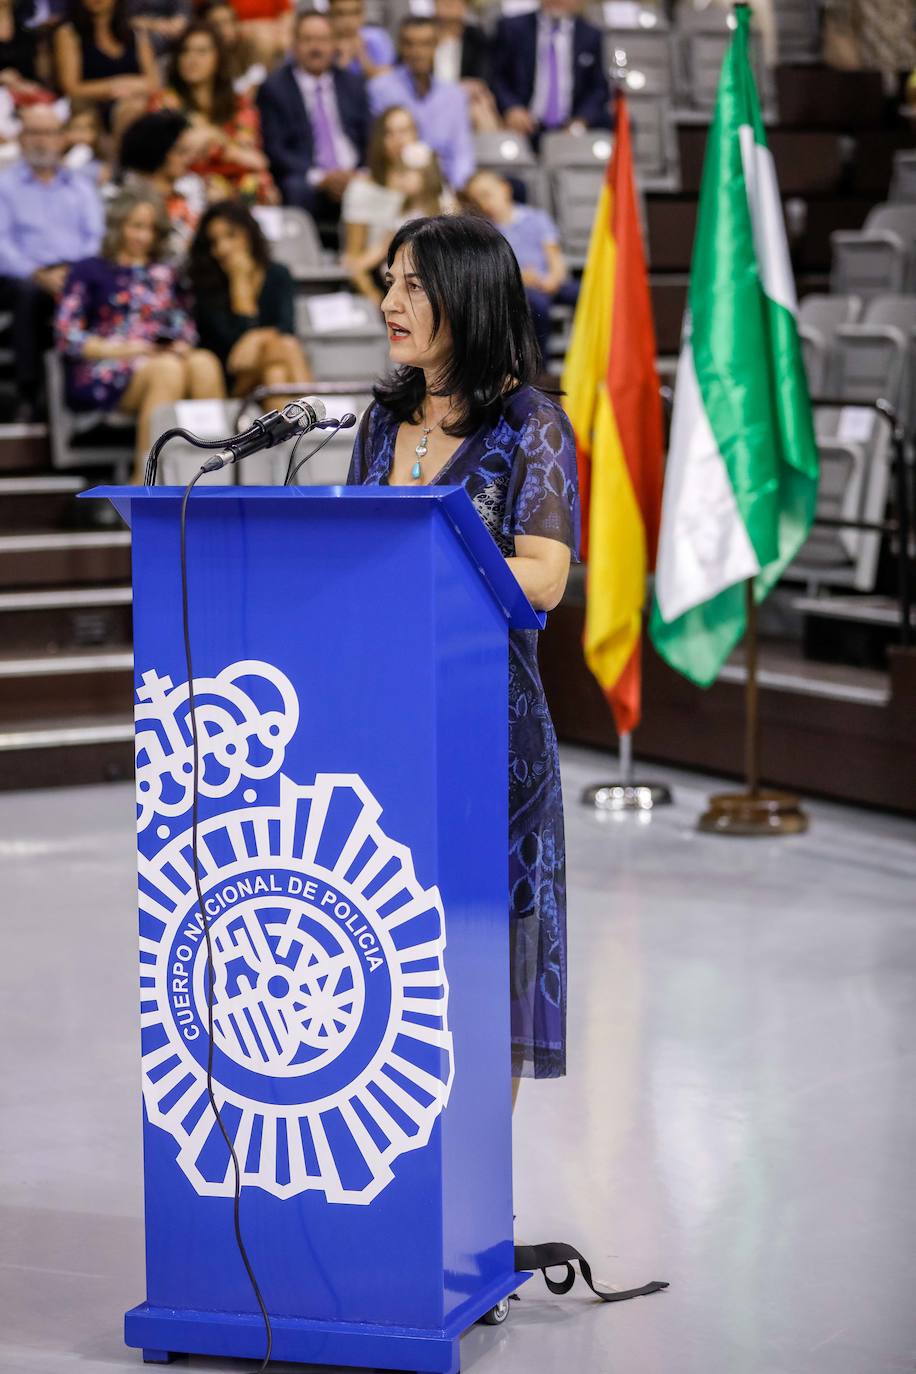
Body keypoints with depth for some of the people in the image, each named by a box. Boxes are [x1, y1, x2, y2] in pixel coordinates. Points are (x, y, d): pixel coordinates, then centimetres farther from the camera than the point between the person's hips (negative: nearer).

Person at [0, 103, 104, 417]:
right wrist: (39, 275, -16)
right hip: (26, 276, -2)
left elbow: (97, 236, 12)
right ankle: (28, 395, -35)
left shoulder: (81, 185, 25)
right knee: (28, 294, -39)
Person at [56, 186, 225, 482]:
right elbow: (67, 335, 2)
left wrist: (181, 345, -3)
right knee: (168, 368, -36)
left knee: (204, 362, -30)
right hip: (100, 374, -4)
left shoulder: (163, 274, 28)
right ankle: (145, 477, -40)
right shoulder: (89, 271, 12)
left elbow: (184, 325, 22)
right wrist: (117, 349, -13)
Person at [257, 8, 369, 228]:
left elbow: (369, 141, 15)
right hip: (304, 181, -3)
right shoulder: (273, 88, 7)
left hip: (355, 177, 3)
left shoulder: (353, 84, 19)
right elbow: (274, 151, -2)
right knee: (297, 189, -38)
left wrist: (357, 175, -7)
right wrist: (322, 178, -15)